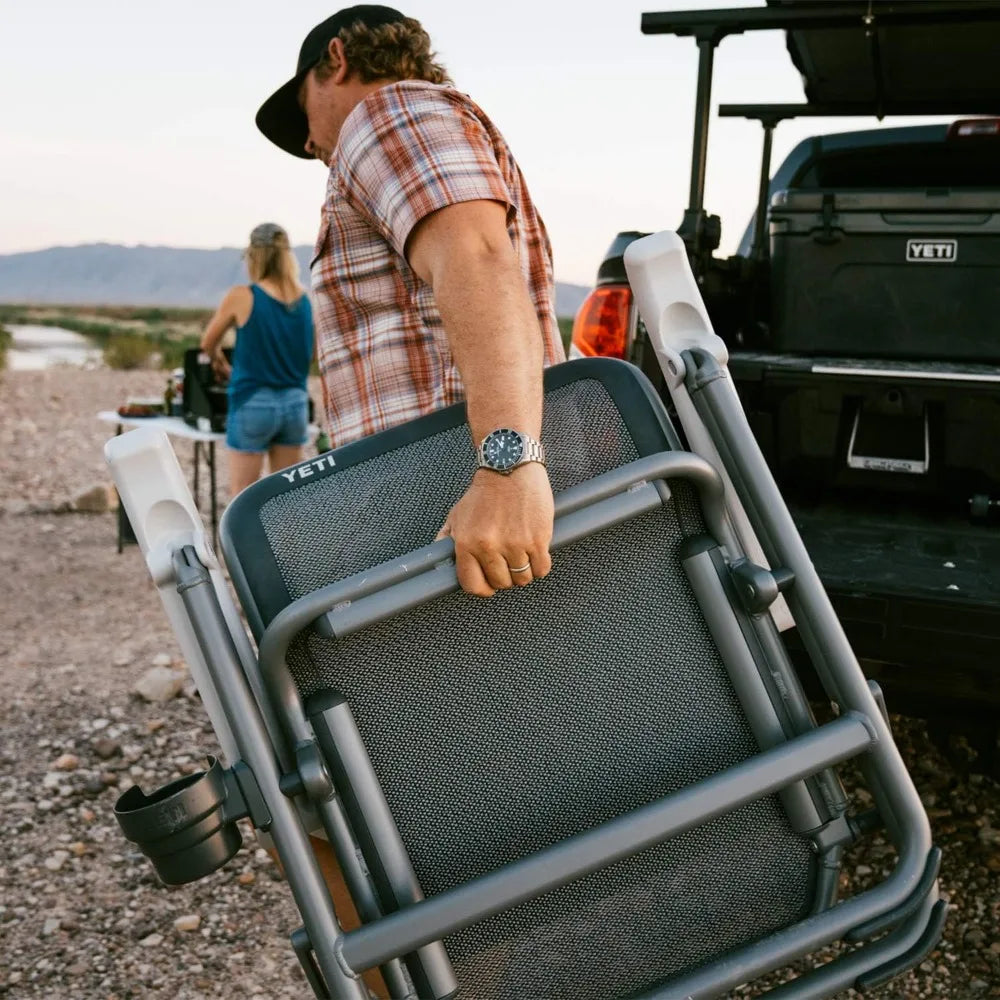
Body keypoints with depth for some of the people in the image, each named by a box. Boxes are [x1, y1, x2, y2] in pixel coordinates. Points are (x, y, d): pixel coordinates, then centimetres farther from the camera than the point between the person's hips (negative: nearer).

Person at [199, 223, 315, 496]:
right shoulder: (305, 300, 1)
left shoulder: (242, 296, -10)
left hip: (253, 404, -4)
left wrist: (222, 365, 24)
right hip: (295, 402, 4)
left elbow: (208, 343, 5)